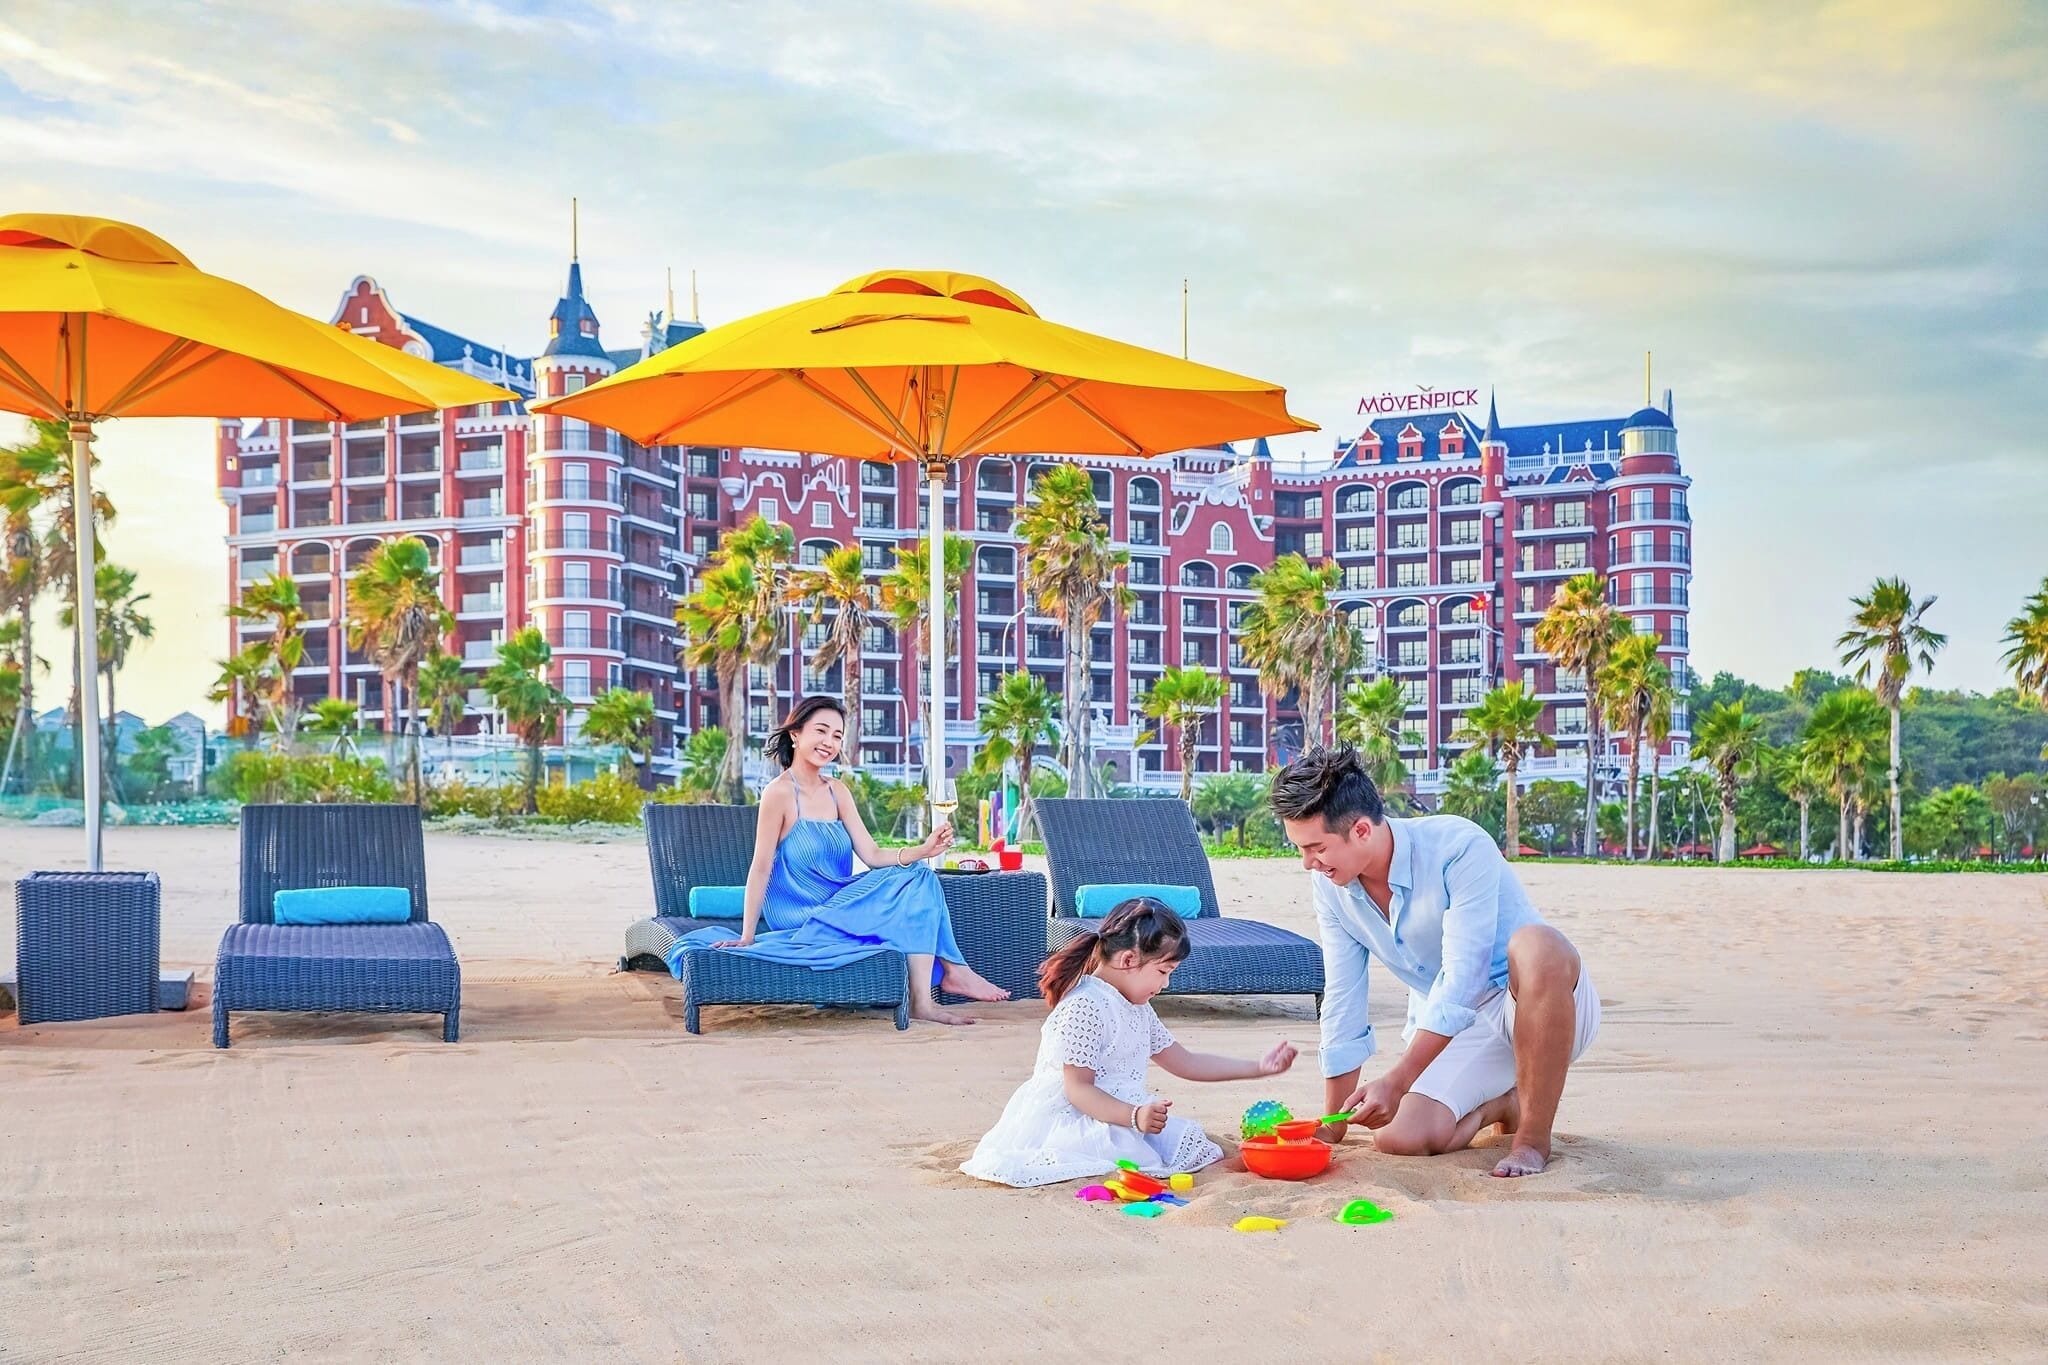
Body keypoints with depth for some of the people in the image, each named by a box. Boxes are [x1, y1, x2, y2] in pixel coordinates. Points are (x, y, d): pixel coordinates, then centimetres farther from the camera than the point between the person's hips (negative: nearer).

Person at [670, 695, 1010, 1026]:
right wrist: (746, 937, -16)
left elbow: (872, 856, 1)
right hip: (804, 920, -7)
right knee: (913, 888, -17)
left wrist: (924, 850, -16)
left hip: (838, 906, 7)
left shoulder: (837, 791, 7)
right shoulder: (780, 792, -15)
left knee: (918, 877, -12)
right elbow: (761, 868, -15)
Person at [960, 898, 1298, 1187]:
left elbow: (1184, 1062, 20)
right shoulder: (1085, 1007, -19)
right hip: (1068, 1118, -9)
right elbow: (1078, 1089, -23)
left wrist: (1259, 1068, 15)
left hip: (1121, 1115, 9)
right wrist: (1135, 1117, -36)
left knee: (1189, 1138, -6)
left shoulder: (1138, 1009, 14)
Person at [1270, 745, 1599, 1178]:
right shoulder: (1331, 886, -6)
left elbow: (1462, 979, -31)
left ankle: (1533, 1139, -22)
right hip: (1449, 1027, 5)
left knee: (1535, 947, -40)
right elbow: (1341, 1003, -1)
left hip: (1546, 1007, -5)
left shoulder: (1460, 847, -26)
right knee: (1399, 1138, -22)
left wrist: (1396, 1082, -35)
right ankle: (1498, 1106, 13)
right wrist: (1331, 1129, 1)